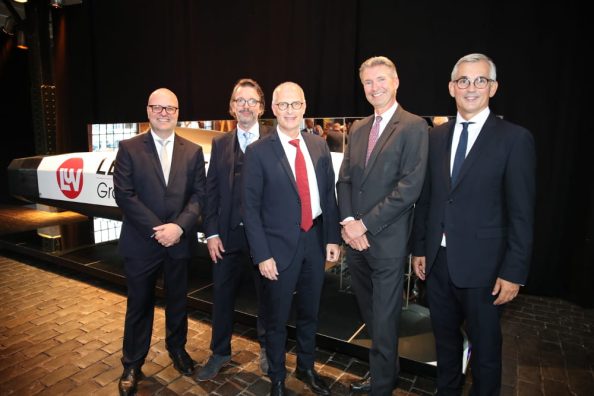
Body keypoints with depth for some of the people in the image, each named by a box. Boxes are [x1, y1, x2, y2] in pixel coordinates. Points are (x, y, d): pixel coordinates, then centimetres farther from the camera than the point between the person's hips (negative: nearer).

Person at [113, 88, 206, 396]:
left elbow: (199, 194, -2)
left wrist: (179, 226, -16)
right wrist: (156, 230, -16)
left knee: (178, 301, 17)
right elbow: (124, 195, -9)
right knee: (139, 305, 12)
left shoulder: (193, 151, 4)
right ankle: (132, 364, 32)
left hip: (180, 241, 2)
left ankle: (177, 348, 41)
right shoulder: (129, 148, -2)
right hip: (140, 243, -1)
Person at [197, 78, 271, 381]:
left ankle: (266, 347, 40)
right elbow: (211, 191, 5)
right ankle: (220, 353, 37)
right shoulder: (220, 144, 7)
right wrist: (211, 233, -1)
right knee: (222, 296, 15)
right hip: (227, 236, 3)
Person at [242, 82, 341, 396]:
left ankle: (306, 368, 46)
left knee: (310, 312, 21)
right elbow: (250, 208, -10)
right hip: (280, 246, -4)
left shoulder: (319, 146, 3)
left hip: (315, 241, 4)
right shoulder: (258, 152, -9)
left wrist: (332, 237, 2)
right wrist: (262, 254, -13)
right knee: (277, 318, 13)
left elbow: (329, 194, 7)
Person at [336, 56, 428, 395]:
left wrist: (365, 225, -16)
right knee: (371, 316, 20)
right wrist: (348, 222, -5)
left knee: (384, 320, 7)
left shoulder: (414, 127, -8)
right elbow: (344, 180, 10)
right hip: (355, 239, 6)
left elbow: (409, 188, -16)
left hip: (388, 241, -6)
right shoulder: (358, 128, 12)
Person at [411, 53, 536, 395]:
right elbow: (426, 197, 8)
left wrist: (514, 272, -11)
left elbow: (522, 214, -9)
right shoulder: (437, 136, 6)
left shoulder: (515, 139, -7)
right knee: (445, 338, 21)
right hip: (438, 260, 4)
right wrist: (420, 248, 8)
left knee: (485, 345, 14)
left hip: (482, 264, -4)